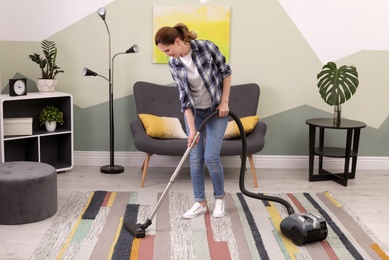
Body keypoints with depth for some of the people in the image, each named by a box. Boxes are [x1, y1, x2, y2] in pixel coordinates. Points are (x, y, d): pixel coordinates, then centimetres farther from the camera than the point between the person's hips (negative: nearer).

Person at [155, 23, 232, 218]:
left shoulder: (207, 47, -22)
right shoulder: (173, 64, -12)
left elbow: (226, 72, -9)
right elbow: (184, 95, -14)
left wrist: (224, 102, -13)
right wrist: (192, 128, -19)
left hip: (216, 110, -3)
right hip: (194, 112, 3)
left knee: (211, 157, -8)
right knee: (195, 157, 1)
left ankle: (219, 198, 14)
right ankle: (200, 202, 13)